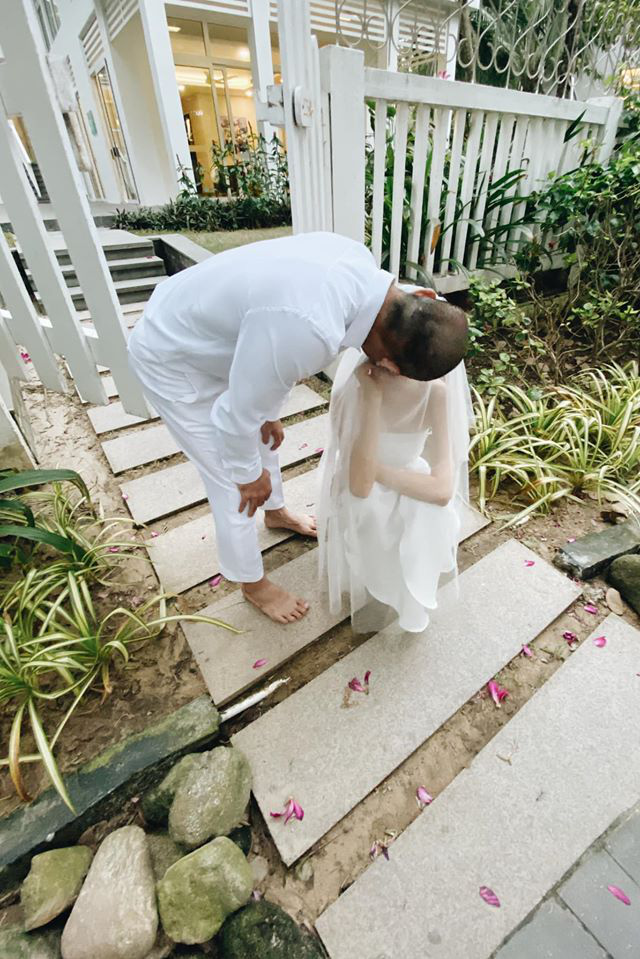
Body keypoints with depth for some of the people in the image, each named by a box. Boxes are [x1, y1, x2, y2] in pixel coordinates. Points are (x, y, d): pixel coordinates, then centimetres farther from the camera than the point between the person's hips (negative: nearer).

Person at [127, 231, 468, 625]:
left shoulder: (361, 261, -13)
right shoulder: (308, 330, -42)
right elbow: (237, 416, -29)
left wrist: (270, 411, 6)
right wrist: (249, 474, -10)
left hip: (206, 331, 8)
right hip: (171, 357, -8)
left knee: (266, 433, 23)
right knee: (234, 484, 2)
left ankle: (276, 512, 52)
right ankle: (254, 583, 29)